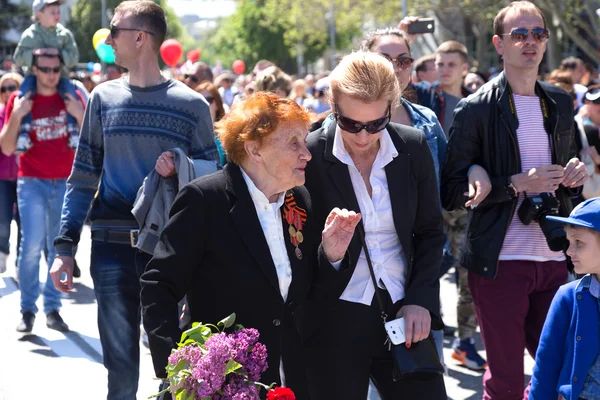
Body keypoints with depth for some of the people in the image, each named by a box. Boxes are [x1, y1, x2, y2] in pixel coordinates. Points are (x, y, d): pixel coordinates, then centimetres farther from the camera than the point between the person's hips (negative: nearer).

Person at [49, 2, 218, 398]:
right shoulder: (104, 98, 7)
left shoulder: (191, 105, 0)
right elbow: (84, 178, 8)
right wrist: (65, 247, 1)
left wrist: (179, 171, -17)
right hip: (112, 247, 2)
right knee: (121, 365, 4)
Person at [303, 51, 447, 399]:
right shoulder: (309, 156, -8)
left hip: (403, 317, 3)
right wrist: (328, 254, -22)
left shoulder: (414, 148, 1)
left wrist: (421, 300, -2)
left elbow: (430, 233, 10)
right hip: (333, 322, -2)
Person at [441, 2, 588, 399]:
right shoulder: (477, 109, -6)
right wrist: (516, 184, -18)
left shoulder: (560, 103, 11)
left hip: (553, 261, 5)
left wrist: (574, 174, 1)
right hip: (500, 264, -5)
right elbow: (453, 193, -9)